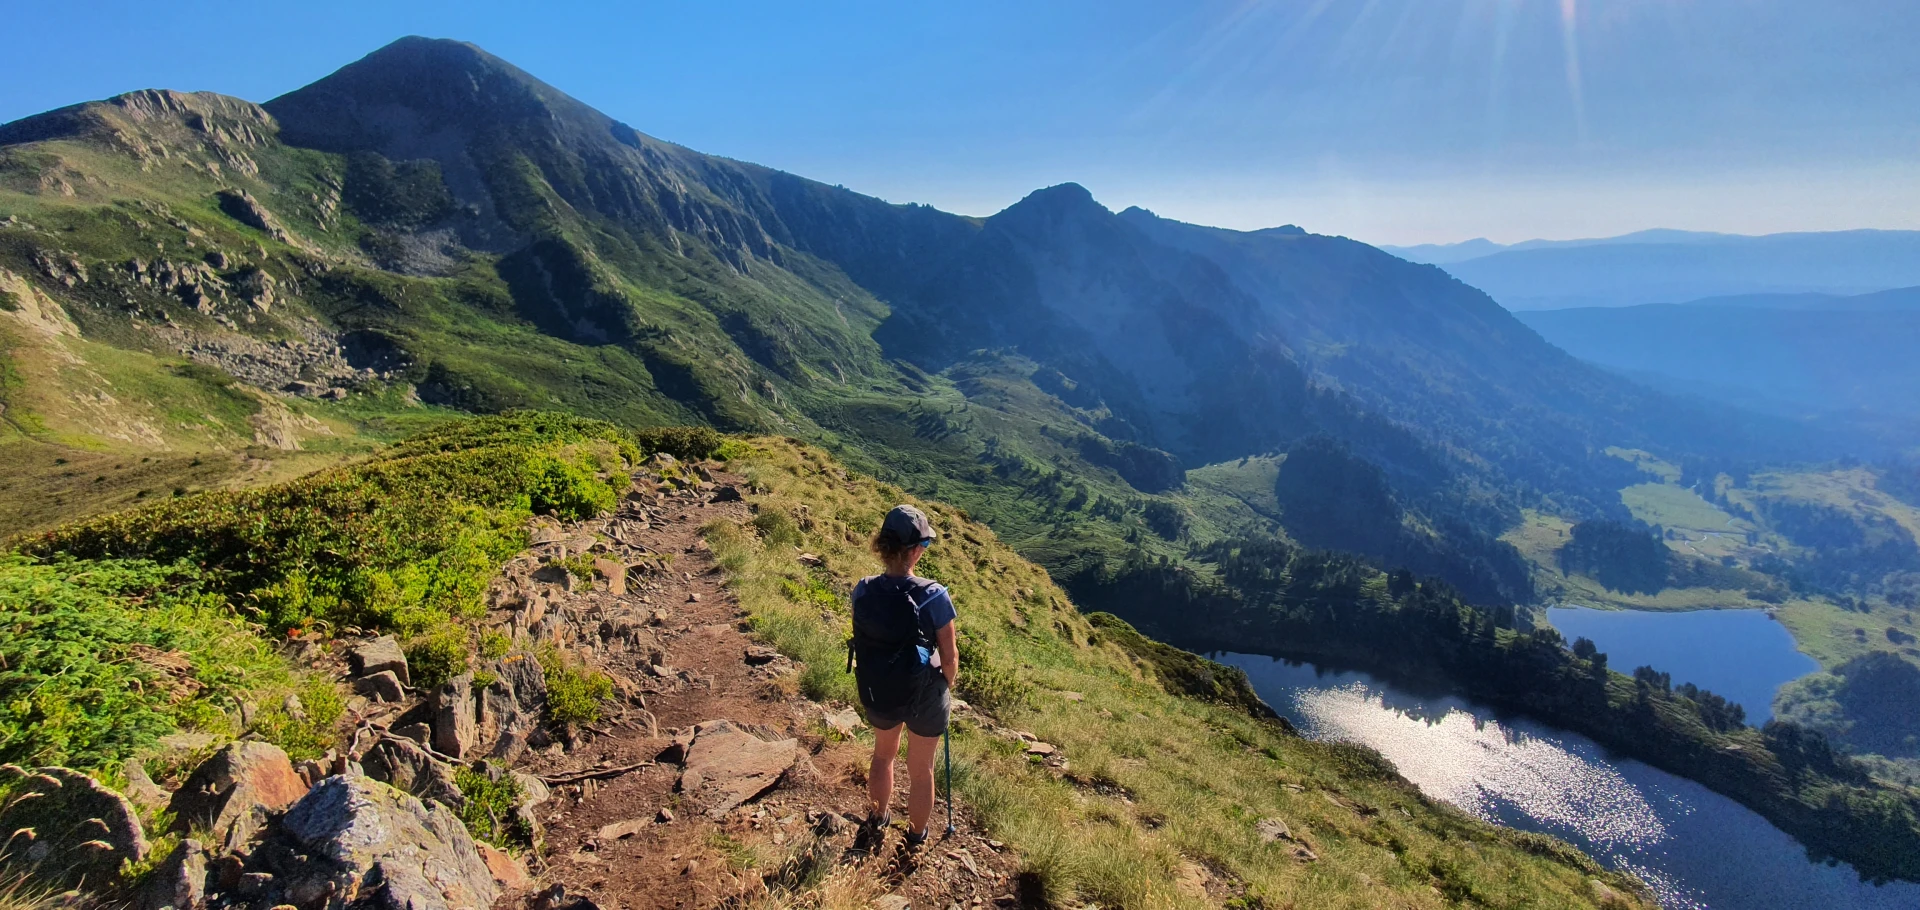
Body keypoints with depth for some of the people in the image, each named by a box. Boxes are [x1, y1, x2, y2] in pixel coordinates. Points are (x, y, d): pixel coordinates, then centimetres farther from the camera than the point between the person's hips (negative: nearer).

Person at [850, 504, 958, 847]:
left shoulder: (862, 591, -16)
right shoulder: (934, 597, -27)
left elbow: (865, 640, -2)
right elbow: (949, 656, -16)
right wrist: (946, 688, 4)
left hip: (876, 694, 3)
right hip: (925, 698, -3)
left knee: (883, 754, 32)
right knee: (921, 769, 22)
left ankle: (878, 817, 56)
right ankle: (916, 838, 45)